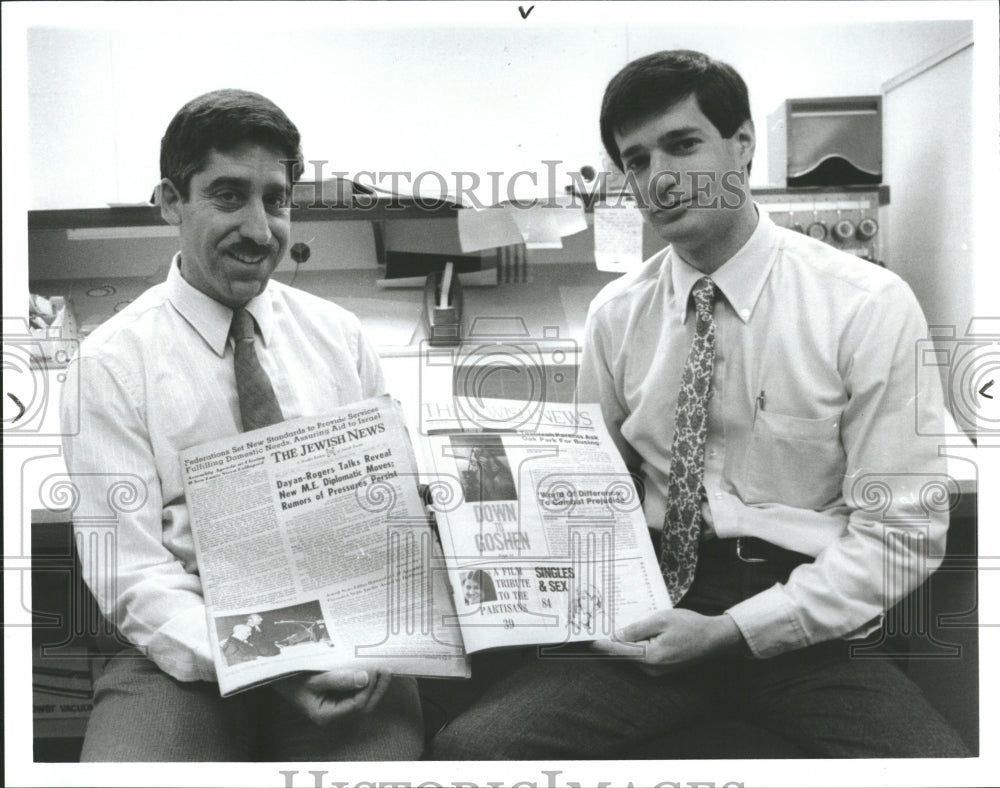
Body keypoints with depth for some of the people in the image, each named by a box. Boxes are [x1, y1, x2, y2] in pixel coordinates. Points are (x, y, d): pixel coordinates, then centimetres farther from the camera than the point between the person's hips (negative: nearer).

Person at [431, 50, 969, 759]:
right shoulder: (616, 314, 6)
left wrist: (735, 631, -13)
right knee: (471, 746, -22)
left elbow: (901, 530, -6)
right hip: (651, 609, 2)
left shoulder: (870, 306, -4)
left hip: (805, 623, -1)